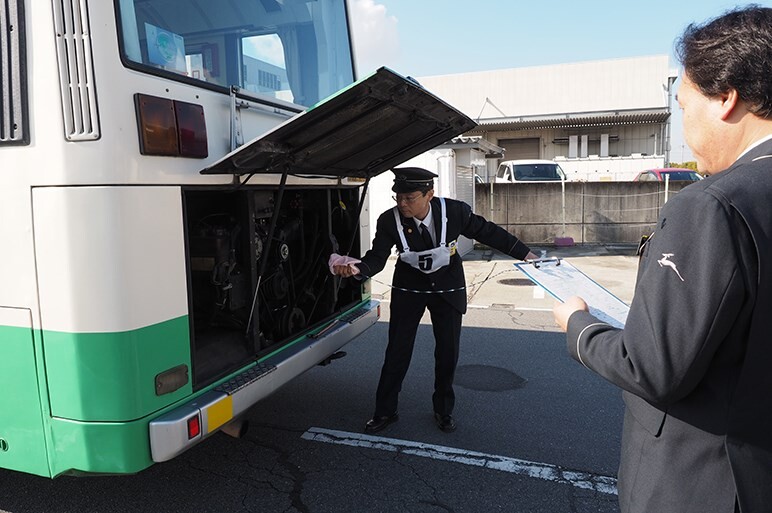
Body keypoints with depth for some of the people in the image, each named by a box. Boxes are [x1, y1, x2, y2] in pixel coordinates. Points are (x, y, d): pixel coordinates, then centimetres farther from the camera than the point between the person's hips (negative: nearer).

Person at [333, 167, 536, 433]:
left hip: (448, 289, 1)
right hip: (408, 289, 0)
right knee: (397, 351, 3)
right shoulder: (389, 221, -22)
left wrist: (525, 254, -3)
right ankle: (385, 411, 22)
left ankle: (443, 410, 31)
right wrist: (357, 268, -43)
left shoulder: (455, 211, -22)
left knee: (448, 352, 8)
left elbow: (487, 232, -8)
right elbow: (377, 257, -20)